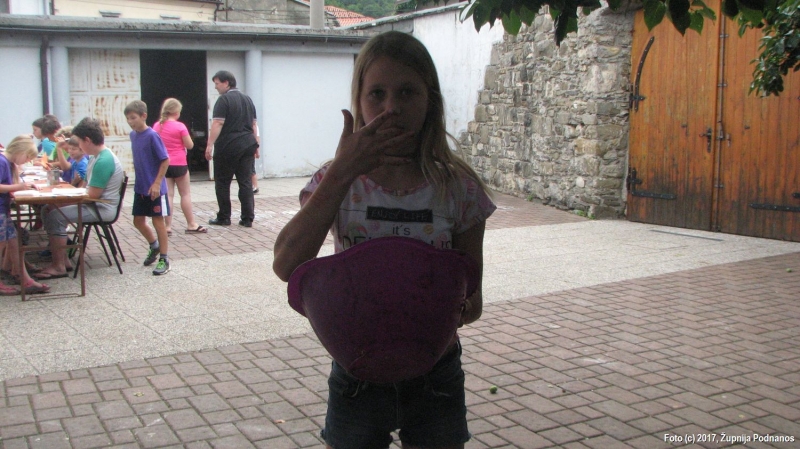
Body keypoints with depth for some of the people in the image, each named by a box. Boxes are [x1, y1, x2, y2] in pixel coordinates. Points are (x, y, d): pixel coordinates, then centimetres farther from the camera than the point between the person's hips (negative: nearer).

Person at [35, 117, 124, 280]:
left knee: (55, 217, -18)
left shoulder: (104, 161, -21)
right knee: (49, 209, 9)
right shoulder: (98, 156, 12)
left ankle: (59, 267, -10)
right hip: (95, 204, 11)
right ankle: (62, 259, 10)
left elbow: (92, 194, -22)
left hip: (102, 208, -11)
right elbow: (89, 187, 17)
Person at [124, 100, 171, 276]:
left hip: (155, 189, -7)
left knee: (158, 221, 0)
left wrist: (157, 183, -19)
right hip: (140, 187, 7)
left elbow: (165, 160, -17)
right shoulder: (133, 135, 6)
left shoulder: (152, 136, -17)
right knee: (138, 221, 14)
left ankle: (164, 259, 10)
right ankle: (154, 246, 38)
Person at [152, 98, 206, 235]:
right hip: (179, 164, -4)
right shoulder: (180, 126, -12)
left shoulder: (157, 126, 4)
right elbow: (190, 145, -9)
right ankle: (191, 225, 11)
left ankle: (168, 226, 1)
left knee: (168, 195, 5)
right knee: (185, 194, 6)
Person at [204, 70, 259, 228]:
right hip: (247, 145, 6)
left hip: (228, 147, -6)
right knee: (246, 182, 5)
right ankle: (247, 219, 3)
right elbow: (254, 124, 16)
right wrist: (255, 145, 20)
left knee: (222, 183, 5)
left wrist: (210, 145, -17)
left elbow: (217, 124, -16)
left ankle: (224, 218, 10)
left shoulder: (224, 100, -8)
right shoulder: (247, 99, 15)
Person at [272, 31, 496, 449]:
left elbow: (471, 298, -1)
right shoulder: (335, 182, -7)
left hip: (434, 372, 0)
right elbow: (286, 266, -23)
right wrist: (342, 170, -25)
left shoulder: (457, 187, -8)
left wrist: (463, 305, -25)